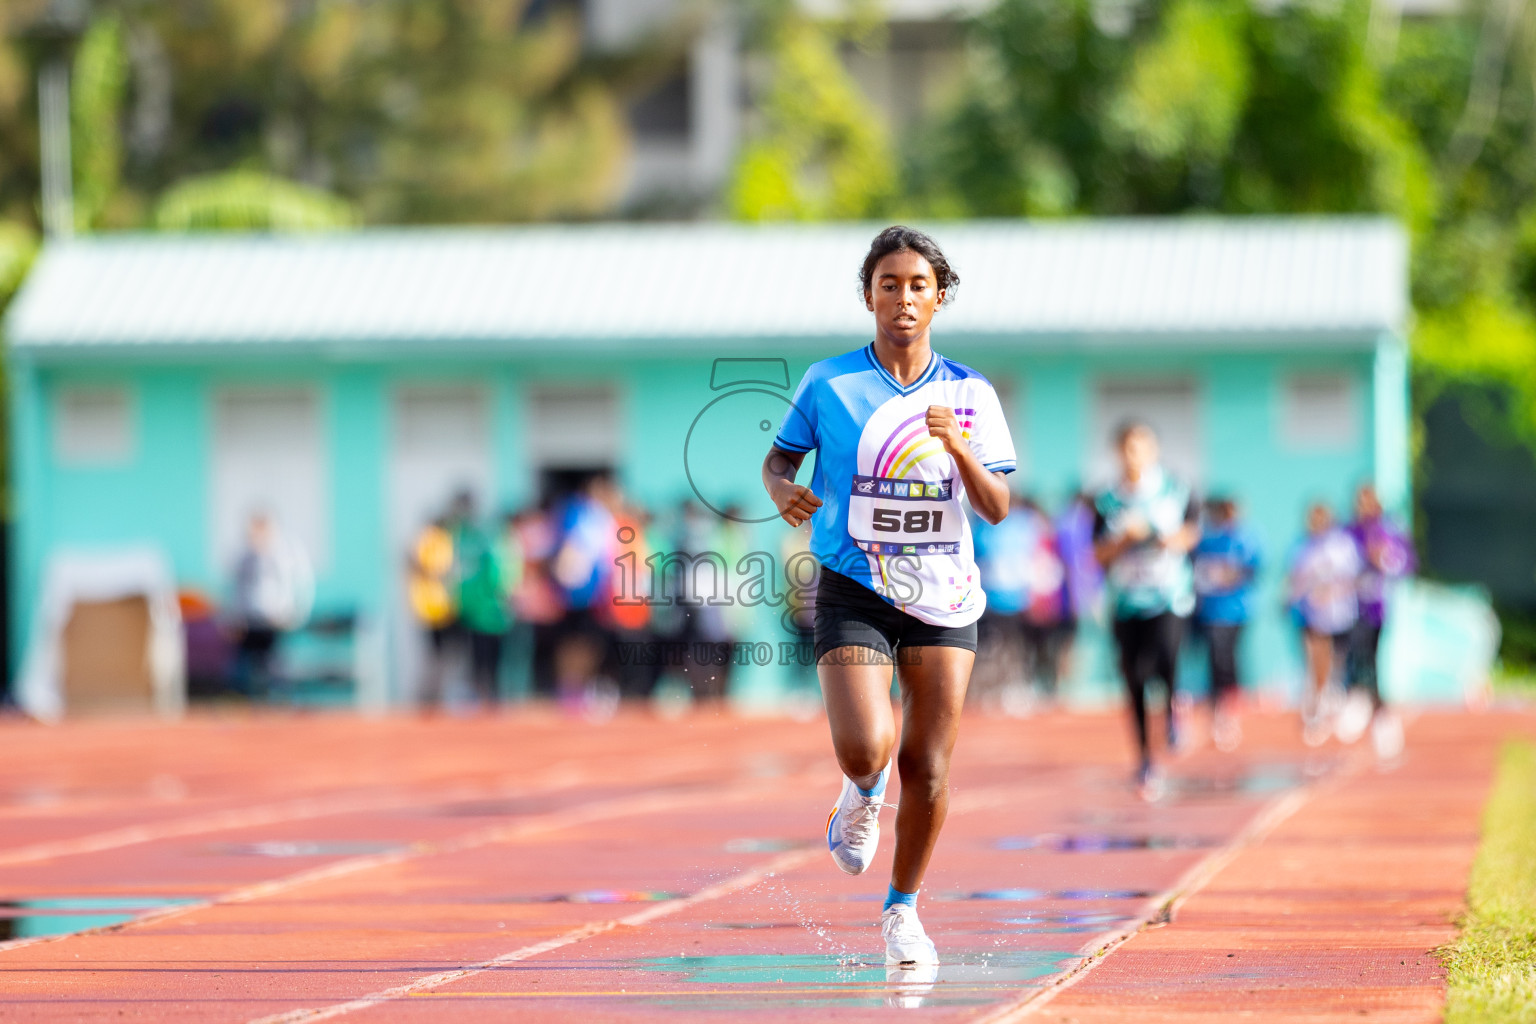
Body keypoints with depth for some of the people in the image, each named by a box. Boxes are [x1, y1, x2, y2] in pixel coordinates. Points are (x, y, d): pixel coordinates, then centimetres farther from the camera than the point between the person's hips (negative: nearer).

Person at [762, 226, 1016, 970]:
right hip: (853, 591, -2)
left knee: (927, 769, 1)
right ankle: (862, 795, 21)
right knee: (864, 751, -18)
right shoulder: (828, 384, -1)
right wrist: (783, 490, -13)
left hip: (943, 597, 2)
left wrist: (958, 448, -19)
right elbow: (778, 457, 10)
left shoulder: (969, 394, 2)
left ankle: (902, 909, 23)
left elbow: (997, 508, -1)